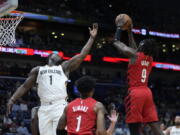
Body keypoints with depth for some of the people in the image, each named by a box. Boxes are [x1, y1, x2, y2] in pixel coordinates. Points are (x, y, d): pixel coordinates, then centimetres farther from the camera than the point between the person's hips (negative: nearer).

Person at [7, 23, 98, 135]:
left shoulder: (64, 67, 17)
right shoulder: (38, 70, 22)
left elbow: (82, 55, 12)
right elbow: (25, 86, 21)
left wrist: (92, 38, 11)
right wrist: (12, 99, 9)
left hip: (60, 106, -2)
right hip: (44, 108, 2)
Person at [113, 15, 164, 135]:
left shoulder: (134, 55, -5)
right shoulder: (150, 59, 14)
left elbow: (116, 42, 5)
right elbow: (135, 49, 33)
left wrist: (119, 27, 20)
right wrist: (130, 32, 39)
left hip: (135, 93, -6)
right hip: (147, 92, 6)